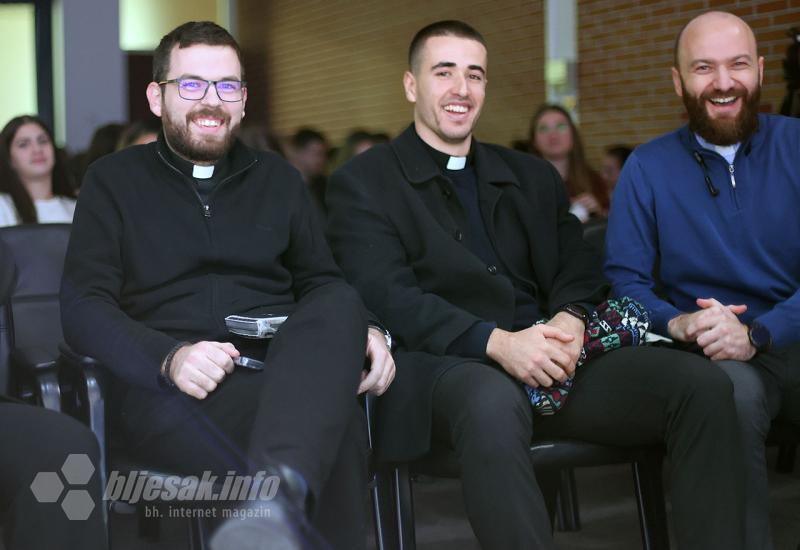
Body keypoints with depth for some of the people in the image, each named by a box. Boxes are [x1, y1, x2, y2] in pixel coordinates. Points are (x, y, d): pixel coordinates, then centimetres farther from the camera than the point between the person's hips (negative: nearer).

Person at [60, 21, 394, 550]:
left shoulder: (277, 177, 23)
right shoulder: (115, 180, 13)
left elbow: (321, 282, 20)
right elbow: (83, 307, 3)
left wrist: (364, 331, -6)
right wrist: (169, 357, -18)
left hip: (285, 368, 4)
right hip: (165, 388, -3)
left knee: (342, 304, -37)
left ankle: (277, 495, -56)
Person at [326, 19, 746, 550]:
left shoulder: (534, 177, 23)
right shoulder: (361, 183, 7)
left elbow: (579, 272, 17)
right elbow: (388, 296, -6)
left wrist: (571, 319, -9)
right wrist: (496, 342, -20)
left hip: (551, 363, 5)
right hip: (444, 365, -5)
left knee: (704, 384, -19)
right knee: (494, 404, -41)